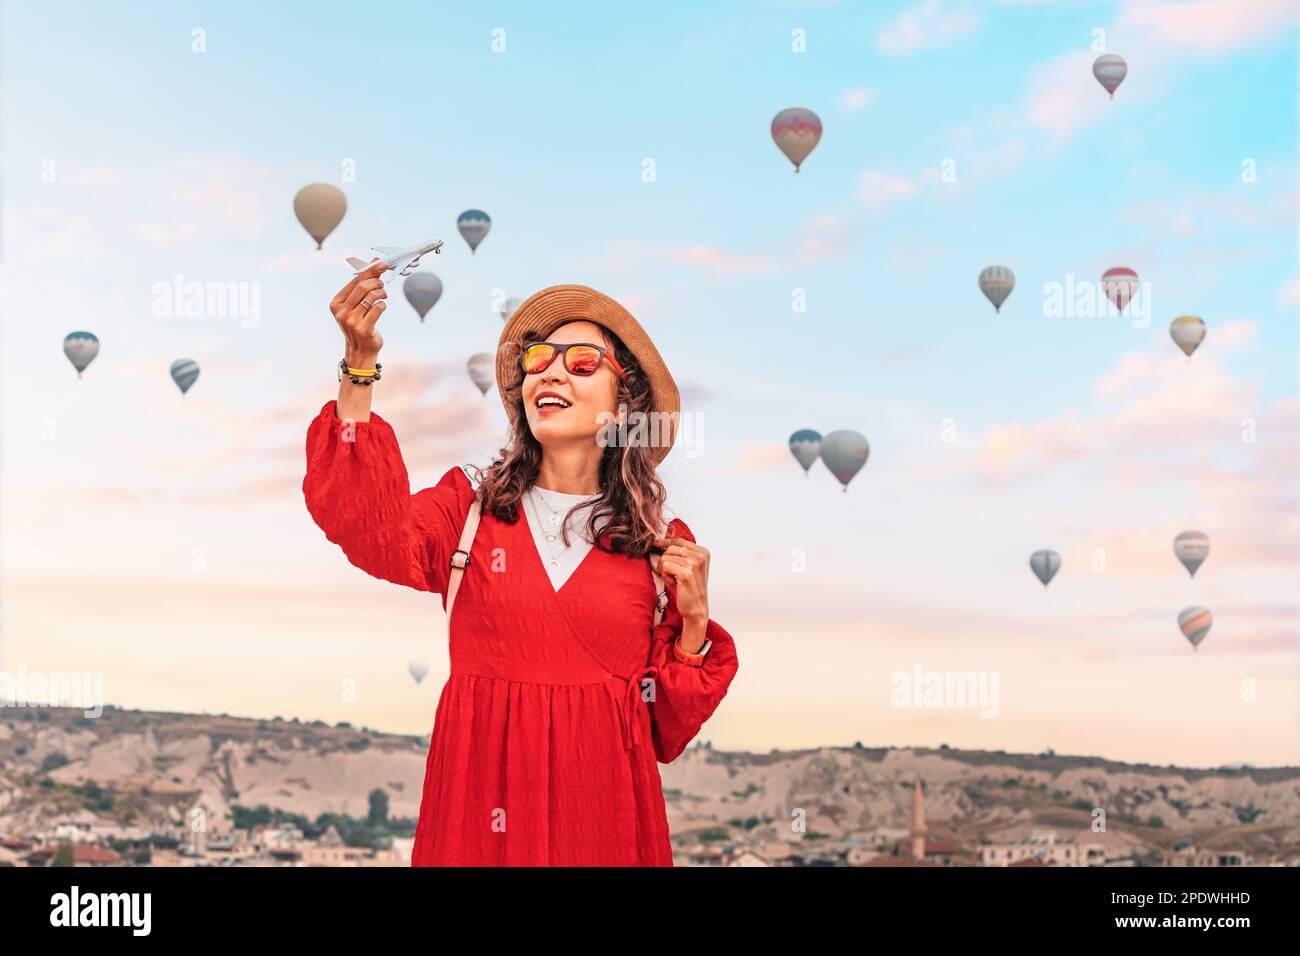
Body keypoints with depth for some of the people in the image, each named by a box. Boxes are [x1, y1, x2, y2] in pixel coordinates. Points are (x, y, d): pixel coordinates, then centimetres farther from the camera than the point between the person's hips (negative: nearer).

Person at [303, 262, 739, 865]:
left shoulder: (664, 545, 4)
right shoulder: (468, 507, 4)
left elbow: (669, 730, 6)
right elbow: (377, 536, -21)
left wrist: (694, 621, -9)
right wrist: (360, 366, -27)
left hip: (603, 810, 0)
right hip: (480, 797, 0)